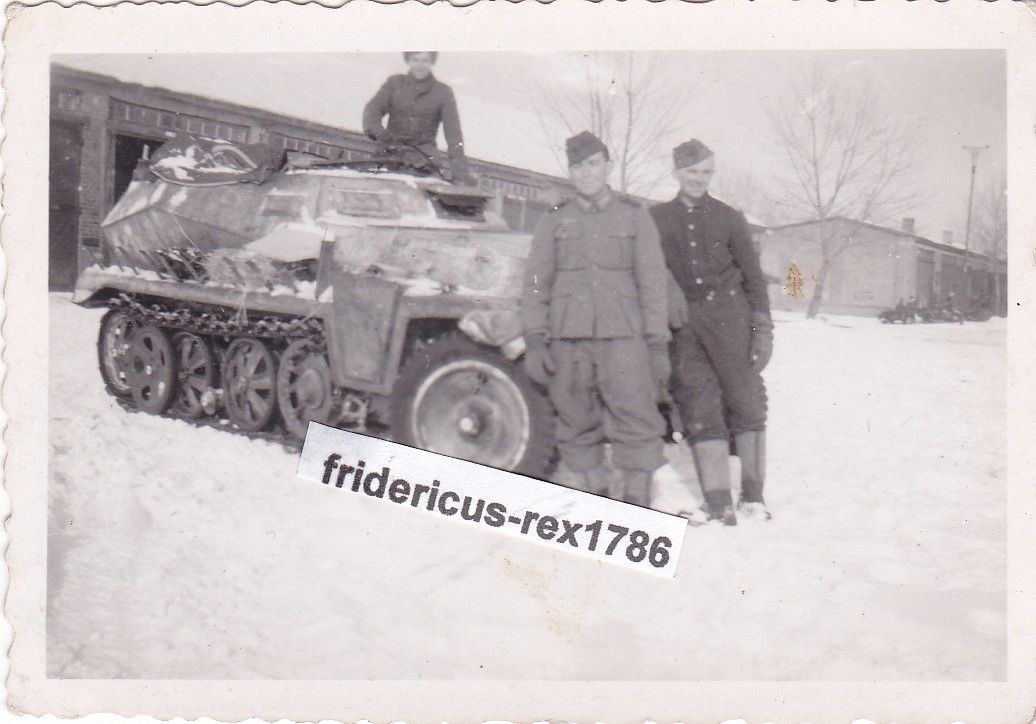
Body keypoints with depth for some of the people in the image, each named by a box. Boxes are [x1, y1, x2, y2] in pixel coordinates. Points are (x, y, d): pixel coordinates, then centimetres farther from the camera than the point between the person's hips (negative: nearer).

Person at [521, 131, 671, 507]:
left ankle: (639, 503, -4)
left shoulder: (634, 216, 11)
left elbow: (653, 283, 8)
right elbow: (535, 285, 11)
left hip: (622, 337, -1)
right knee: (576, 426, 4)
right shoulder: (555, 221, 14)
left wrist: (658, 344, 2)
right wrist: (534, 341, 1)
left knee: (636, 422, -10)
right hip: (567, 339, 2)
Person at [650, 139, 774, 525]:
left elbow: (753, 276, 11)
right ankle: (719, 503, -4)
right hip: (684, 323, 0)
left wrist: (763, 329, 3)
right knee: (700, 409, -4)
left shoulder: (729, 218, 11)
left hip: (729, 317, 0)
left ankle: (753, 497, 5)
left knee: (746, 402, -3)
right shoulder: (657, 218, 13)